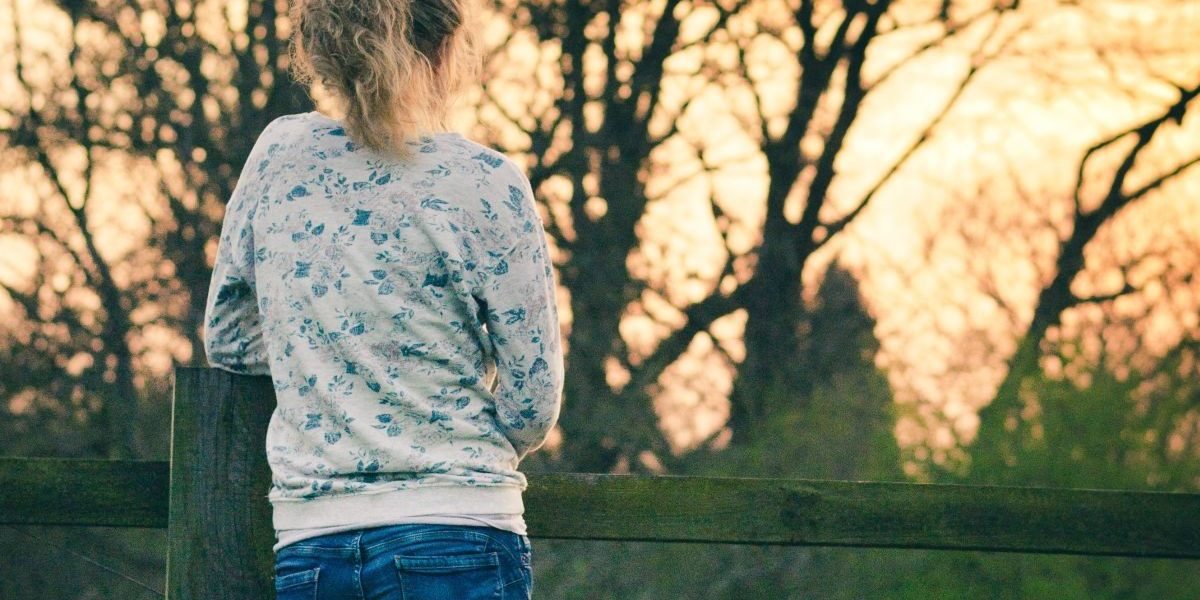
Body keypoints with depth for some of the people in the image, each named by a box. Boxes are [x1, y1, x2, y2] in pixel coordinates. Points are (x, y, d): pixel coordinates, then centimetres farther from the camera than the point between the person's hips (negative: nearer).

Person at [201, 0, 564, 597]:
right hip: (457, 539, -4)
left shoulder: (280, 152, 6)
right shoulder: (485, 183, -5)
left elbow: (226, 338, 17)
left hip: (305, 549, 4)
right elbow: (532, 403, -2)